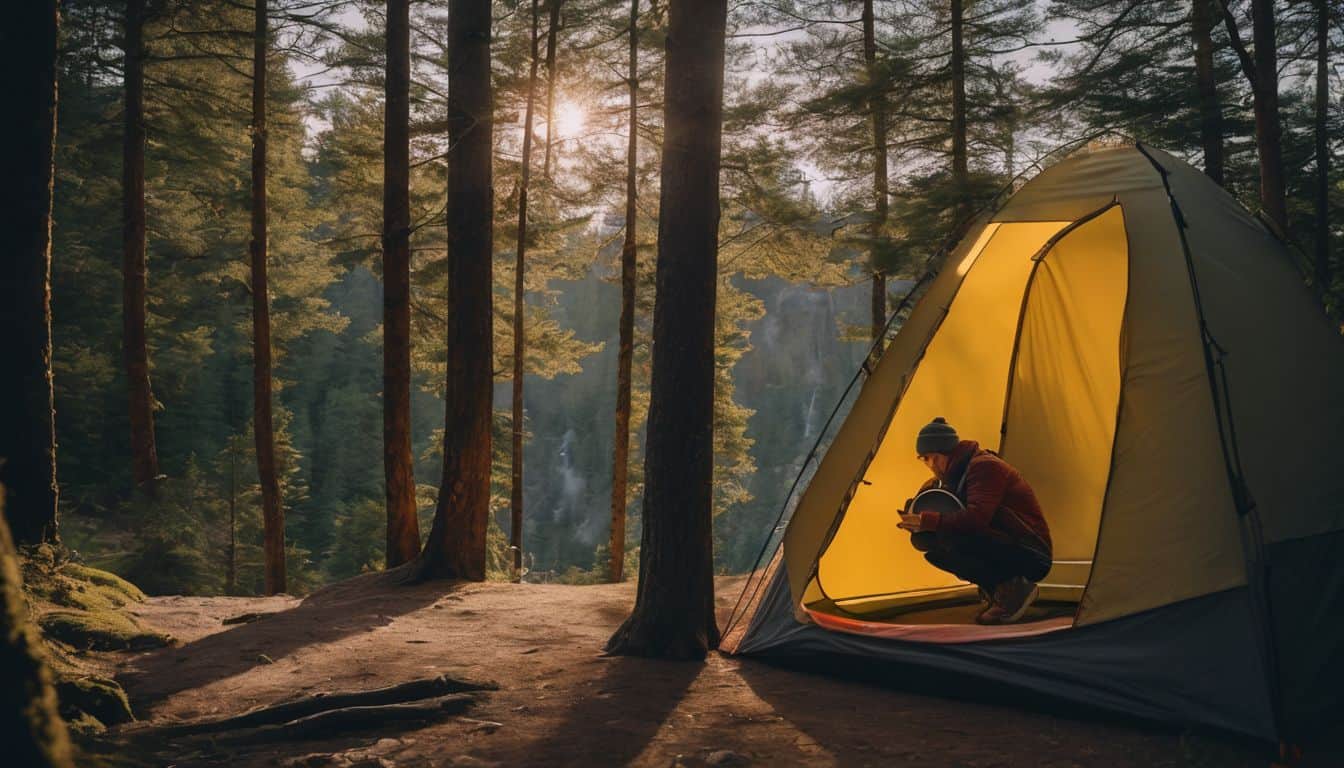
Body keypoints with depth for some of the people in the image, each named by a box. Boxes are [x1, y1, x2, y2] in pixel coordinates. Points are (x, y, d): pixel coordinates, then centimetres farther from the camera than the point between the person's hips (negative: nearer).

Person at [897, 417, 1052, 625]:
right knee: (933, 548, -1)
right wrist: (918, 521, -8)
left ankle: (1014, 588, -13)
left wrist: (928, 521, -32)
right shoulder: (953, 476, 13)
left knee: (954, 538, -30)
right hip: (1007, 552, 9)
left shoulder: (984, 467, -17)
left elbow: (977, 517, -31)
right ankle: (998, 590, 4)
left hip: (1030, 558, -9)